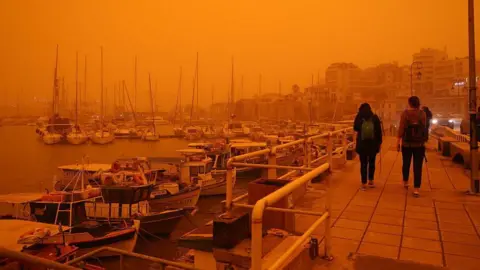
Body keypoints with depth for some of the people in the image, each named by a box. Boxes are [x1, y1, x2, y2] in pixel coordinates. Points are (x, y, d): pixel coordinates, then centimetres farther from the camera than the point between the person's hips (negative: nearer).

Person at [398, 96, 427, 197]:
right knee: (417, 166, 0)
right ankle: (416, 189, -3)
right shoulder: (422, 114, -3)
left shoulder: (405, 113, -8)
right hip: (419, 144, 0)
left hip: (407, 143, 0)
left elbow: (401, 128, -9)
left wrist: (398, 141, -3)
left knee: (406, 163, 18)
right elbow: (424, 128, 3)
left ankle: (405, 182, 35)